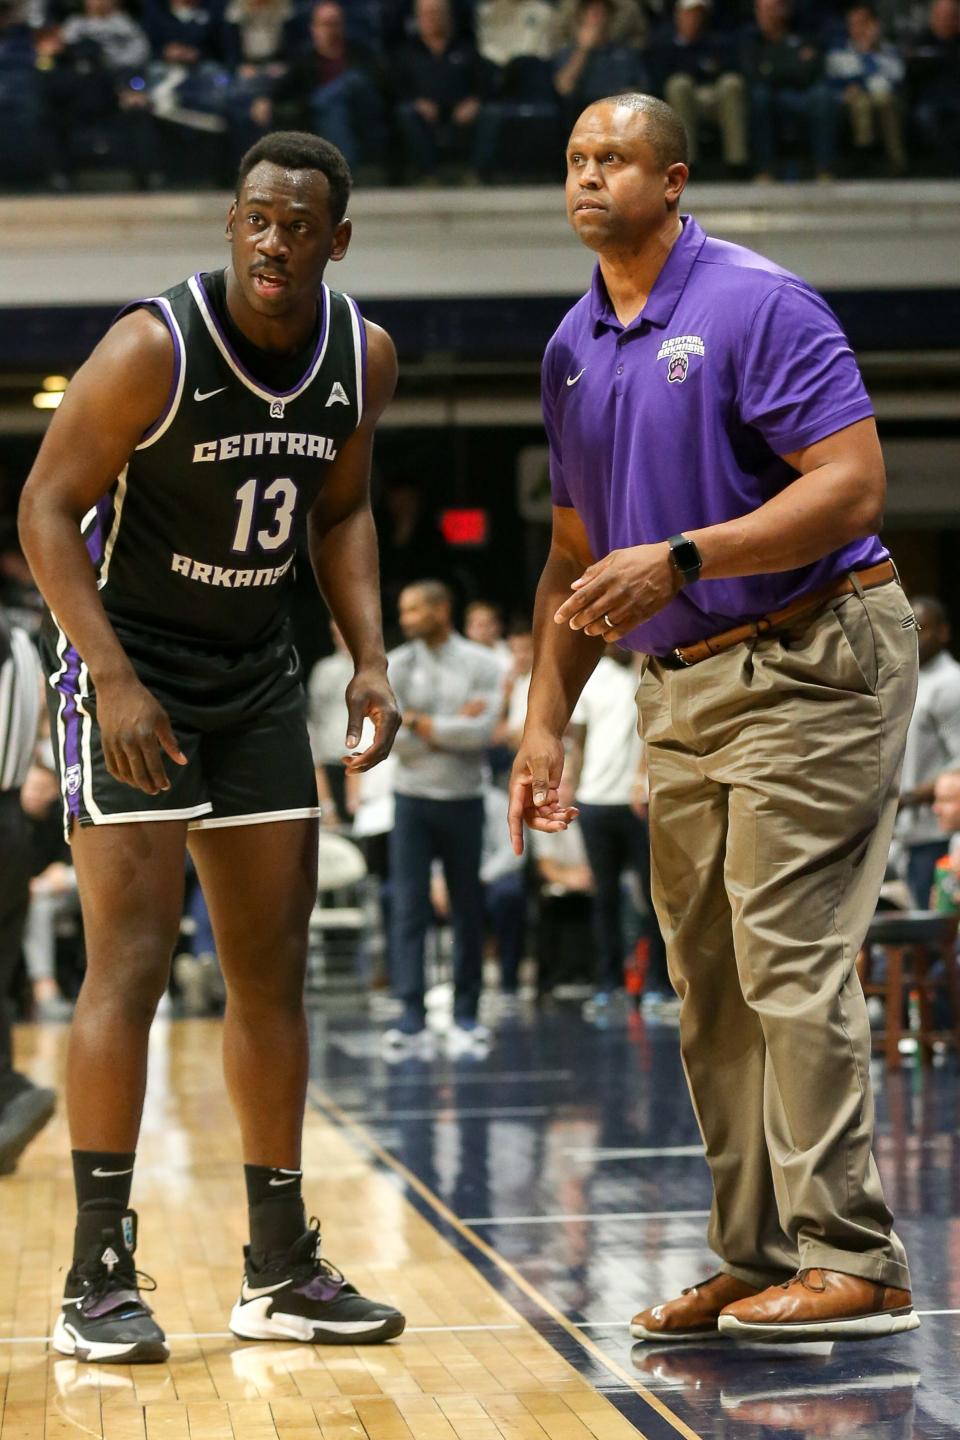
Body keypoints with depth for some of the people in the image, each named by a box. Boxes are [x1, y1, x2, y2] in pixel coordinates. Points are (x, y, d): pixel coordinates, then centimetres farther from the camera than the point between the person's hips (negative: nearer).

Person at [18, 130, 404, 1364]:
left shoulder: (363, 358, -2)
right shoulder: (153, 347, -20)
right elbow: (47, 507, -17)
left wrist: (369, 656, -1)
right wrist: (117, 680, -26)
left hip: (257, 674, 6)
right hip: (126, 669, -6)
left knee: (273, 973, 8)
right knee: (131, 963, -13)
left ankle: (279, 1271, 17)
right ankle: (98, 1278, -7)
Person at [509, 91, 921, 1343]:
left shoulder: (761, 304, -11)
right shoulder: (573, 349, 13)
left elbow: (853, 484, -19)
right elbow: (576, 554, 19)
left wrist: (681, 559, -26)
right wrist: (545, 720, 13)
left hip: (811, 666, -8)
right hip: (681, 691, 8)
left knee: (791, 966, -12)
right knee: (709, 989, 8)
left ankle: (851, 1263, -7)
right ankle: (757, 1259, 15)